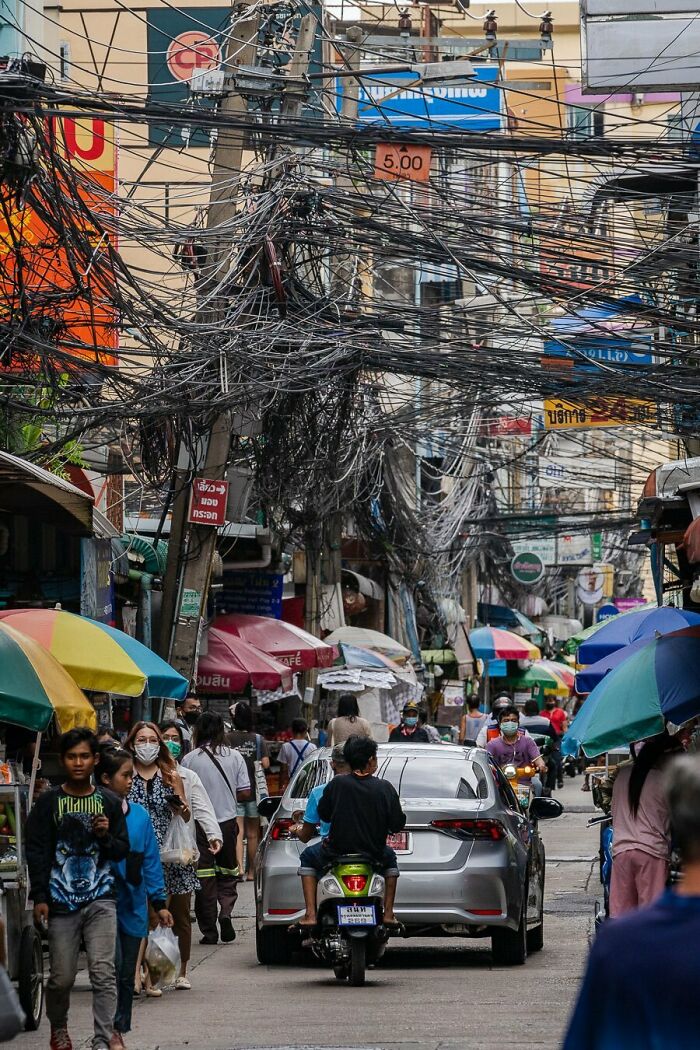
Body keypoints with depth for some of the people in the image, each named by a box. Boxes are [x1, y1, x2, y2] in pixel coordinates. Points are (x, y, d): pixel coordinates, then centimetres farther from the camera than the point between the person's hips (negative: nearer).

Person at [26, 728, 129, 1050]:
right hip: (61, 900, 0)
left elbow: (122, 850, 13)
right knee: (62, 976, 5)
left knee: (103, 972, -11)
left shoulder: (109, 802, 8)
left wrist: (106, 836, -9)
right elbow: (36, 852, 2)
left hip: (100, 899, 1)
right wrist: (39, 897, -4)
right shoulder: (48, 802, 3)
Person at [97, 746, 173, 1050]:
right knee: (113, 965, -14)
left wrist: (159, 902, 9)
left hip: (133, 904, 5)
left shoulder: (139, 814, 7)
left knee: (127, 974, 10)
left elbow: (151, 861, 10)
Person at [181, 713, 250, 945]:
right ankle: (226, 912, -9)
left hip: (199, 823, -2)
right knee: (227, 873, 15)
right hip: (228, 821, 2)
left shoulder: (190, 759, -6)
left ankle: (208, 930, 4)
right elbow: (245, 793, 1)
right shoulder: (234, 756, 0)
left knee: (204, 877, 3)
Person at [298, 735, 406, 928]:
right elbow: (397, 825, -7)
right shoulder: (385, 788, -11)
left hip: (337, 851, -1)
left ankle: (310, 915, 15)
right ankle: (388, 914, 27)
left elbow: (323, 814, 2)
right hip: (373, 853, 1)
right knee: (390, 858, 37)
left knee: (308, 857, 29)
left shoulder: (336, 784, -12)